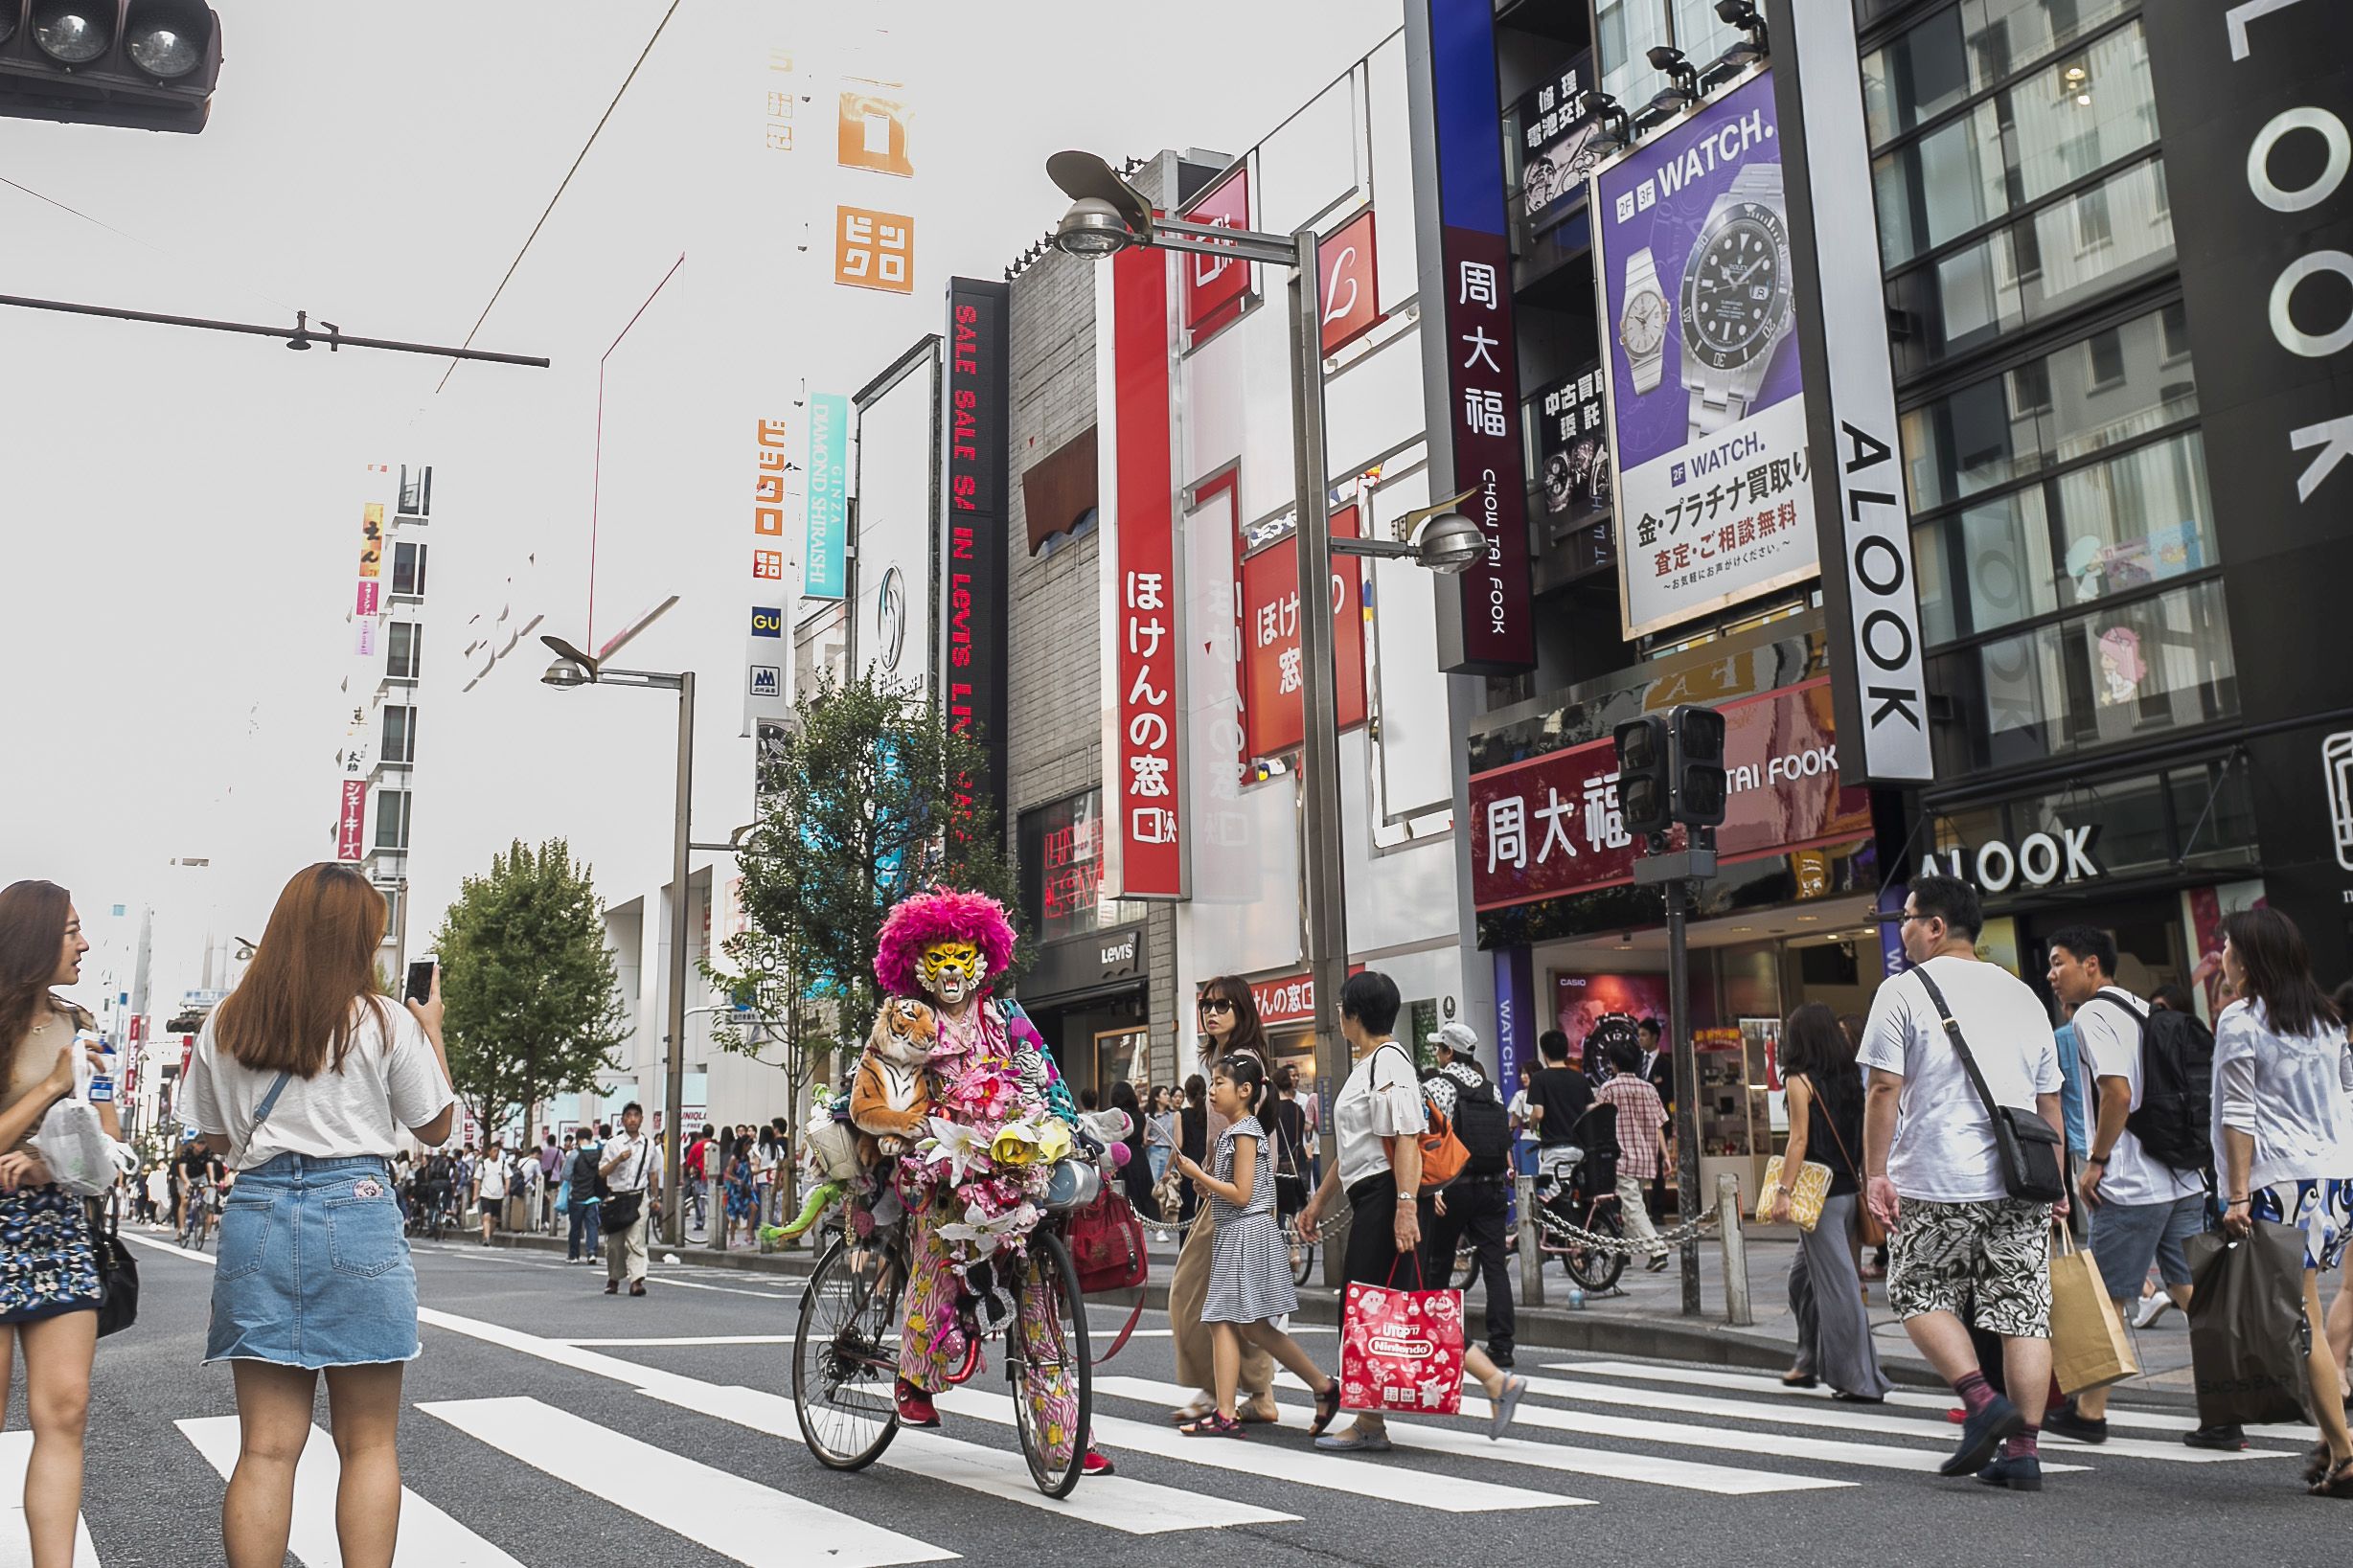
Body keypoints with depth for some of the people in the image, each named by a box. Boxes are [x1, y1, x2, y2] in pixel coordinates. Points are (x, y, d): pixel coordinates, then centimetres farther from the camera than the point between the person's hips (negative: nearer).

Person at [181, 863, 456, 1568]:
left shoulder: (224, 1026, 7)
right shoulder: (387, 1023, -4)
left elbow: (216, 1137, 17)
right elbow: (435, 1127, 7)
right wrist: (432, 1029, 18)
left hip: (257, 1214, 4)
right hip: (357, 1214, -3)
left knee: (266, 1447, 6)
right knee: (369, 1443, 6)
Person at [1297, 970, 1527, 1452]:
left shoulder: (1388, 1061, -12)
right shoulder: (1364, 1065, 20)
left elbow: (1406, 1140, -21)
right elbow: (1352, 1148, 26)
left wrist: (1405, 1207, -28)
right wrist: (1318, 1202, 26)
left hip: (1384, 1196, -10)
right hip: (1368, 1199, 10)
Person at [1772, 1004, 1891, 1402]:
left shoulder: (1800, 1079, -9)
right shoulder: (1849, 1078, 10)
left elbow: (1800, 1139, -15)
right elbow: (1861, 1137, 11)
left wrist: (1783, 1190, -14)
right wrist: (1862, 1184, 16)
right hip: (1850, 1190, 7)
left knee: (1837, 1284, -2)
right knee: (1803, 1276, 19)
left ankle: (1861, 1380, 0)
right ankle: (1810, 1362, 26)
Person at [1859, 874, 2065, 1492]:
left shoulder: (1904, 990, -2)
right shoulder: (2023, 995, 15)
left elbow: (1884, 1089, -8)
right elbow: (2050, 1101, 17)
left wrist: (1875, 1172, -4)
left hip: (1937, 1184, -5)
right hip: (2022, 1184, 5)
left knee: (1920, 1297, 10)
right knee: (2024, 1312, 5)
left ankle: (1982, 1402, -6)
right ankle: (2023, 1451, 5)